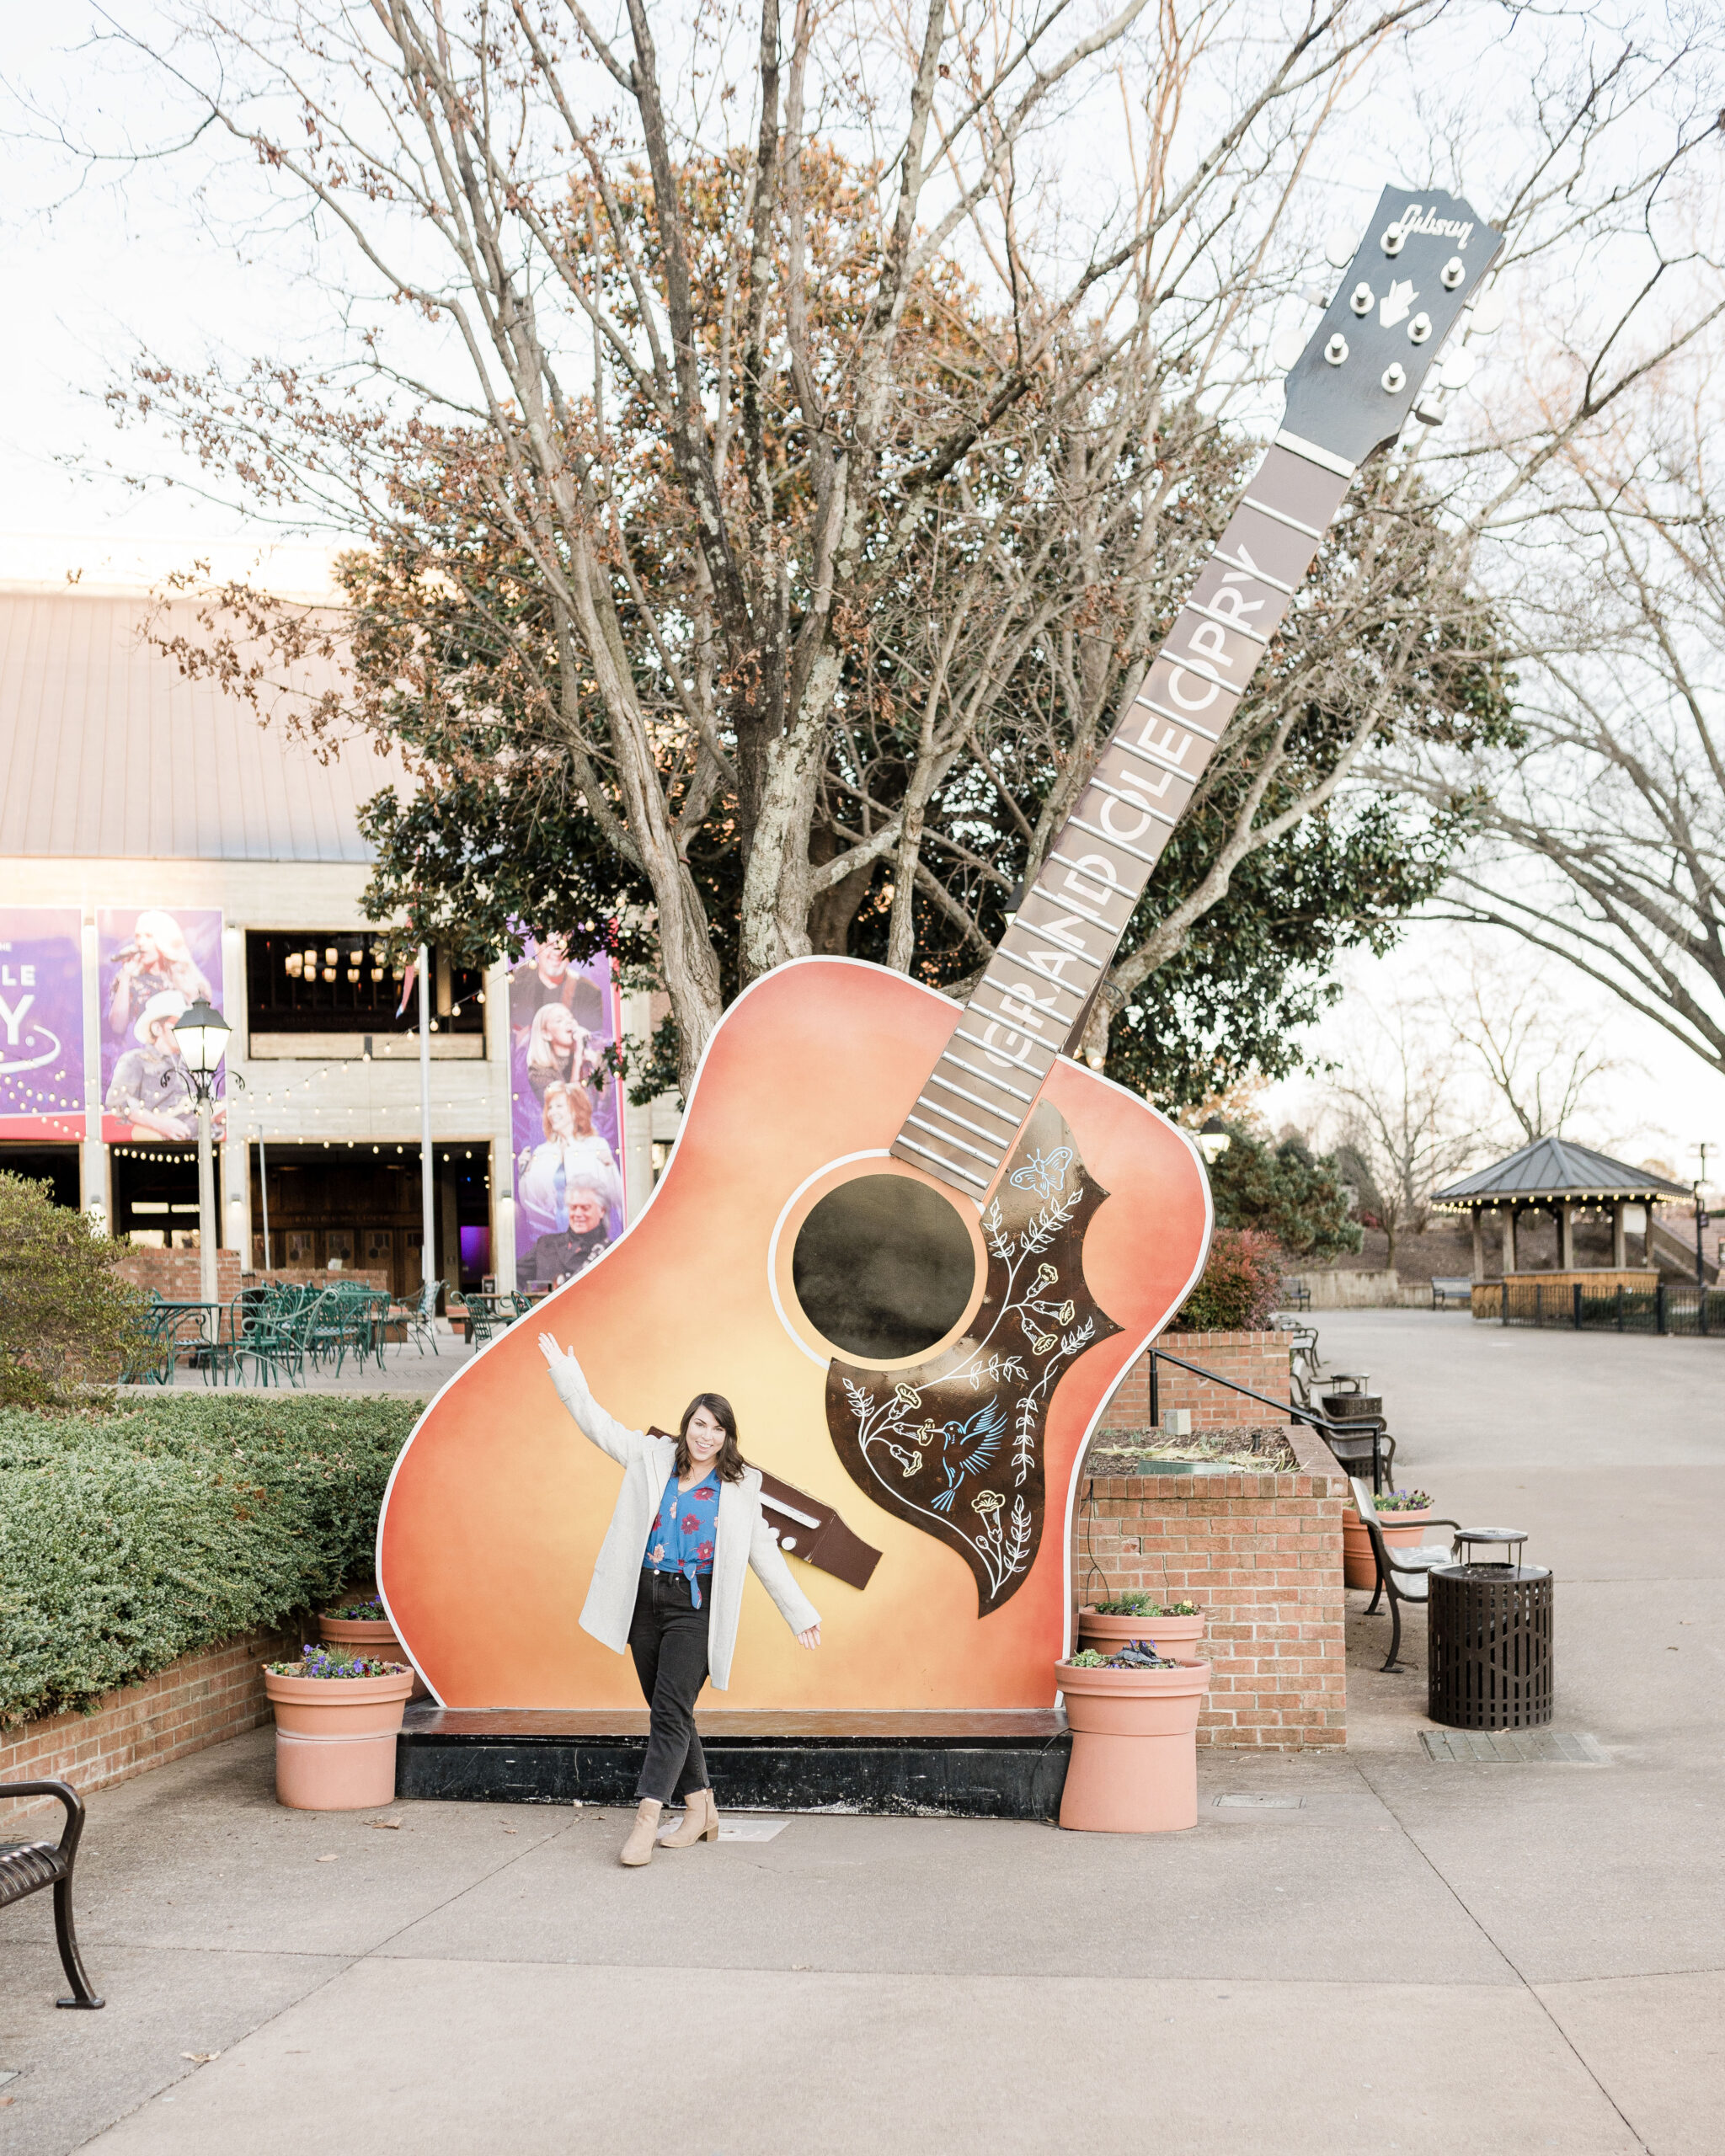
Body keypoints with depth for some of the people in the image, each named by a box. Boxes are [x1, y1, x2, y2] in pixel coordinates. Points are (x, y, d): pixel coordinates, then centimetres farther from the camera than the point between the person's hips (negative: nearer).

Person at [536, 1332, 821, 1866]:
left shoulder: (738, 1487, 4)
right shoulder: (652, 1458, 8)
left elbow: (764, 1553, 8)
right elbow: (598, 1425, 11)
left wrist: (800, 1614, 7)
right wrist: (566, 1375, 4)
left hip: (695, 1606, -3)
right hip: (646, 1600, 3)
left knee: (671, 1712, -13)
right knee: (668, 1714, 8)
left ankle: (646, 1822, -16)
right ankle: (700, 1811, 19)